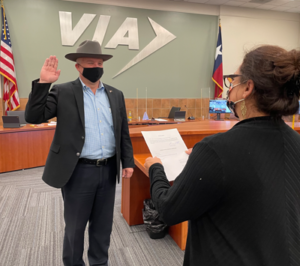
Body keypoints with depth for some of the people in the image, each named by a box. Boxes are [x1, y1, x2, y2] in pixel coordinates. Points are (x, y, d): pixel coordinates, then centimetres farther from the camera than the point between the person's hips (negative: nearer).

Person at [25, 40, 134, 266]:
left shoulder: (116, 95, 8)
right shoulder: (63, 92, -3)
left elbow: (124, 133, 10)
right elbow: (33, 117, -11)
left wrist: (128, 162, 5)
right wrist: (43, 83, -18)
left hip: (108, 170, 4)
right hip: (79, 171, -3)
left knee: (103, 225, 18)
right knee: (75, 226, 13)